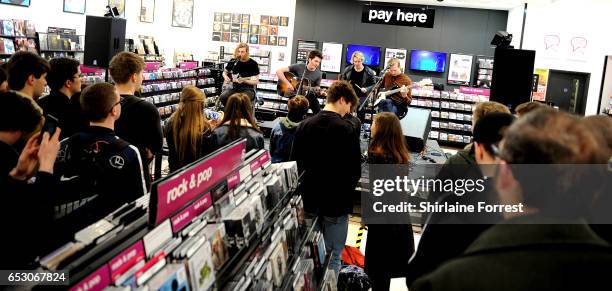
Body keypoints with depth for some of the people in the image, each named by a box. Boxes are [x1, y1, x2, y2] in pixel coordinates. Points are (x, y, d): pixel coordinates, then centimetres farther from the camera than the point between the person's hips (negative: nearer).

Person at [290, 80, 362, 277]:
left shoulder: (304, 125, 1)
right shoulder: (346, 129, -15)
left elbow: (294, 162, 7)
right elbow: (355, 170, -12)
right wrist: (346, 192, 7)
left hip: (309, 199, 5)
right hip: (336, 202, -5)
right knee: (332, 256, 6)